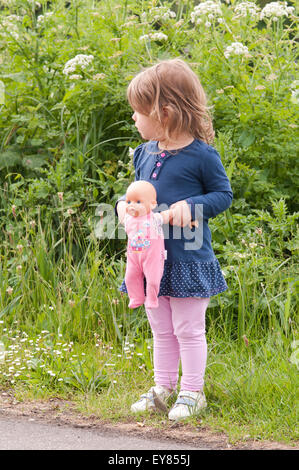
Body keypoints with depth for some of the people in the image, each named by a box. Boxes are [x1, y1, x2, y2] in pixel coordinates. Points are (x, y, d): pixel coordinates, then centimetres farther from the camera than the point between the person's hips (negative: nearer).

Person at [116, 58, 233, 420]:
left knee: (188, 329, 3)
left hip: (188, 258, -6)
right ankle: (163, 388, 27)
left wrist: (192, 205, -22)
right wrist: (124, 204, -3)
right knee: (161, 330, 16)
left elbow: (223, 194, -7)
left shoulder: (201, 155, -14)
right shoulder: (145, 153, 6)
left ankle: (192, 391, 15)